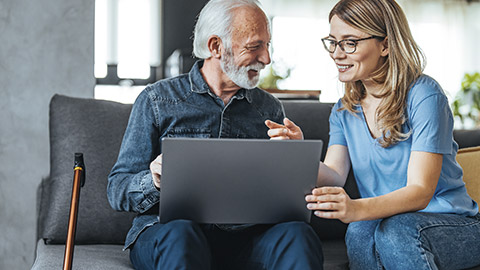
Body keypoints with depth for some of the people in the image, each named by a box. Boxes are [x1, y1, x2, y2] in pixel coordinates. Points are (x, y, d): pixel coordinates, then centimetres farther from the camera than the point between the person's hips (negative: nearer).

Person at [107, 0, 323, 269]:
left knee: (298, 233, -29)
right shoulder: (157, 100, 6)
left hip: (245, 236, 2)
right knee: (181, 233, -37)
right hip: (165, 230, -2)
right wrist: (154, 182, -18)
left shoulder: (270, 109, 16)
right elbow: (117, 190, 5)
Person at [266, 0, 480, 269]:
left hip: (452, 225, -3)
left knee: (397, 228, -35)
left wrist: (356, 208, -41)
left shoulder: (424, 95, -13)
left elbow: (420, 190, -22)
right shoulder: (344, 111, 9)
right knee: (361, 231, -31)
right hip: (385, 222, 4)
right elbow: (334, 177, -4)